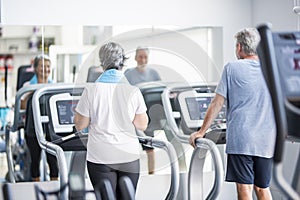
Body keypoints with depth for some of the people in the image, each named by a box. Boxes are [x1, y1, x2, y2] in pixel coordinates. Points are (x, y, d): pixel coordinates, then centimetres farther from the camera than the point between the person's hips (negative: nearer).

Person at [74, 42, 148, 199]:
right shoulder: (133, 91, -5)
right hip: (129, 156, 1)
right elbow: (142, 125, 0)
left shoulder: (91, 90, -7)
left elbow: (80, 125, -1)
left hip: (100, 157, -1)